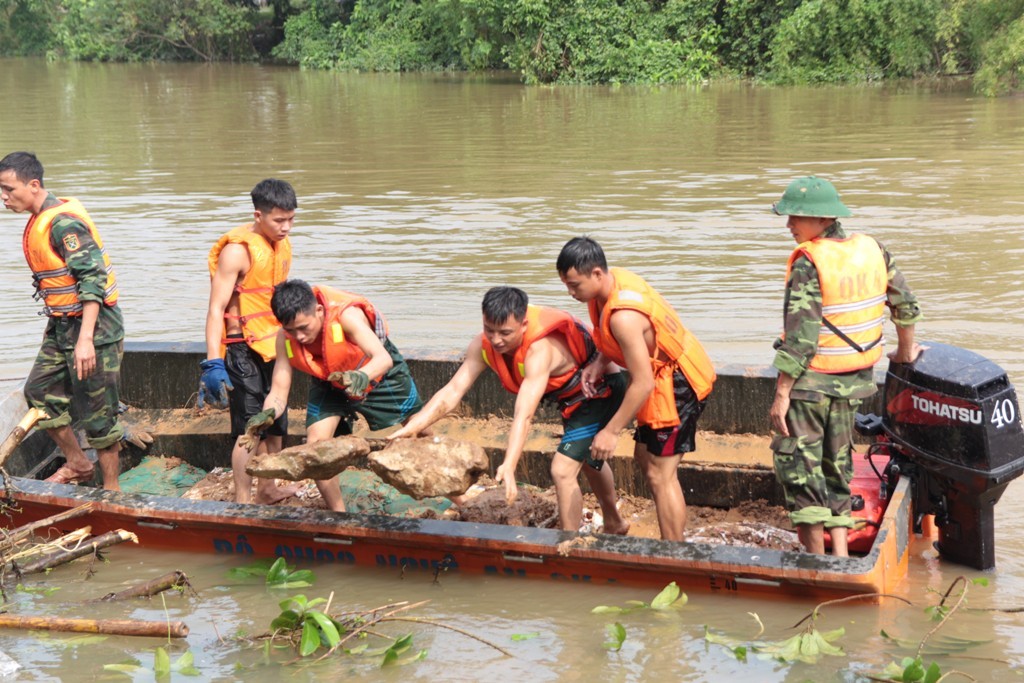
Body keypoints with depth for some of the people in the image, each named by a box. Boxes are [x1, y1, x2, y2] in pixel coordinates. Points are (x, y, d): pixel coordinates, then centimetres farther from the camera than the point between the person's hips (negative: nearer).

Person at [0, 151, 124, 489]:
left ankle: (111, 488, 9)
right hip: (62, 324, 10)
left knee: (98, 411, -2)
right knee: (39, 390, 12)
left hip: (93, 324, -10)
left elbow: (92, 278, -26)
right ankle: (78, 464, 26)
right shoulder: (38, 221, 10)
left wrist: (85, 338, -31)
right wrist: (55, 323, 24)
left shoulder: (63, 221, -20)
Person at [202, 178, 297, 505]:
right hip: (244, 349, -8)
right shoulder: (237, 250, -19)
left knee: (275, 424, 17)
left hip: (274, 346, 8)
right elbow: (216, 309, -22)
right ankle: (242, 501, 1)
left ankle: (267, 490, 32)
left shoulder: (282, 243, 7)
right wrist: (214, 363, -28)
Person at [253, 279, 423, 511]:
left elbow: (383, 358, -50)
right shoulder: (285, 339, -24)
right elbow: (278, 394, -24)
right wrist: (267, 415, -47)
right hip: (329, 384, 3)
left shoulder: (346, 315, -38)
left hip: (379, 377, -3)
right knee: (315, 445, -14)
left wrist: (363, 377, -72)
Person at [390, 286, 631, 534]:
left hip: (601, 390, -9)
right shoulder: (482, 346, -22)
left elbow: (524, 415, -52)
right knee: (587, 459, 28)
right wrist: (411, 428, -40)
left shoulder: (540, 349, -43)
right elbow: (451, 392, -27)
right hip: (570, 395, 9)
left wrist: (509, 467, -62)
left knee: (563, 470, -18)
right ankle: (615, 524, 53)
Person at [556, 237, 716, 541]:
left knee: (660, 474, -6)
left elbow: (643, 383, -29)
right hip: (671, 375, 10)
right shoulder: (613, 278, -3)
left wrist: (611, 431, -22)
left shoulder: (623, 316, -32)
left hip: (677, 382, -10)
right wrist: (600, 363, -2)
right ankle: (672, 542, 27)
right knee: (644, 456, 18)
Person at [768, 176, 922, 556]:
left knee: (796, 460, 0)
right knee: (836, 464, 17)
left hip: (810, 380, -7)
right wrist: (905, 351, 30)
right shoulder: (872, 250, 3)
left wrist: (781, 394, -16)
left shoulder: (808, 264, -17)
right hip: (853, 381, 7)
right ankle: (840, 552, 17)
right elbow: (905, 303, 14)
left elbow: (800, 337, -20)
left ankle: (815, 558, -1)